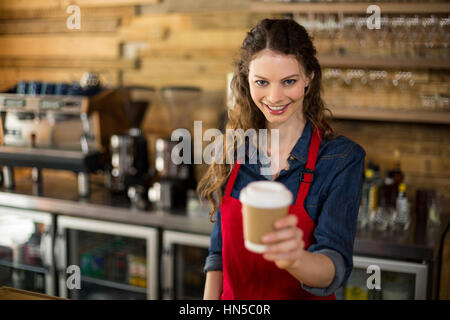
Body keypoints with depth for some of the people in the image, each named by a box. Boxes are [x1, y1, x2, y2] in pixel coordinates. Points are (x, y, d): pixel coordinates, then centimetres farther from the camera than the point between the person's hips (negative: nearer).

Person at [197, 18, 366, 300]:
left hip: (305, 296, -3)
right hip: (234, 296, 3)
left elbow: (336, 269, -25)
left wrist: (295, 258, -43)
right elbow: (219, 253, 1)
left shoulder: (342, 158, -17)